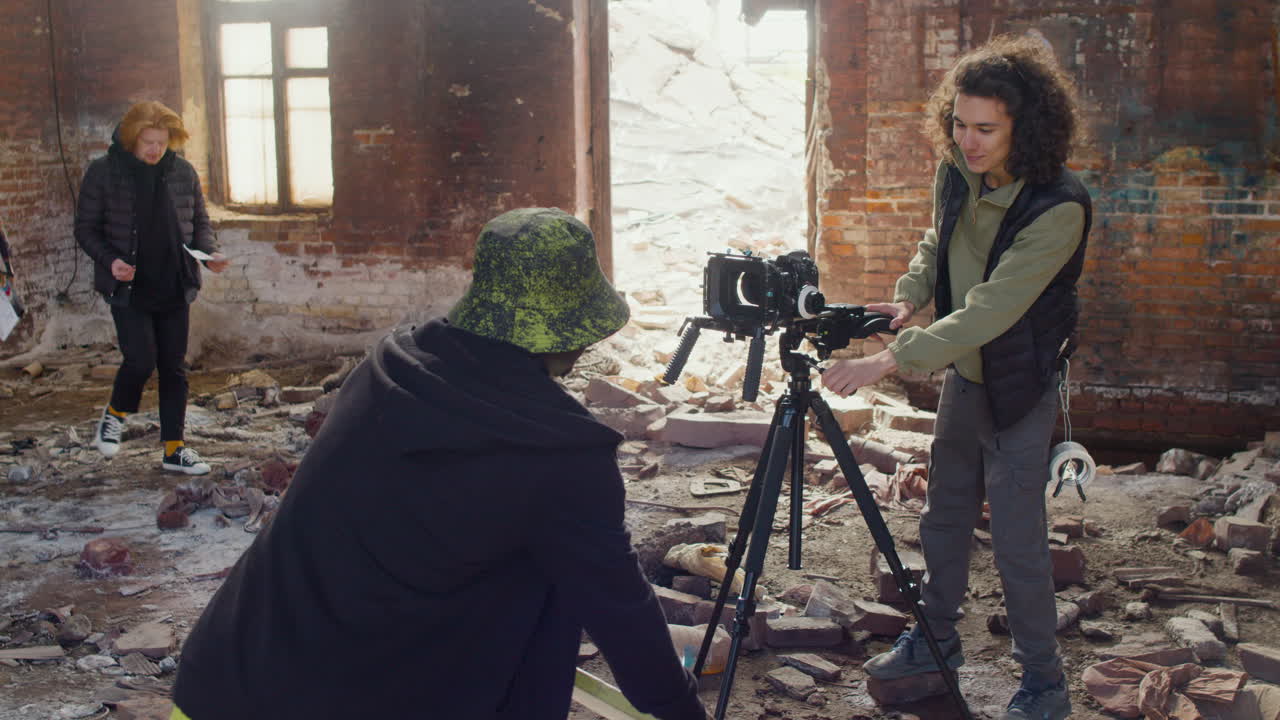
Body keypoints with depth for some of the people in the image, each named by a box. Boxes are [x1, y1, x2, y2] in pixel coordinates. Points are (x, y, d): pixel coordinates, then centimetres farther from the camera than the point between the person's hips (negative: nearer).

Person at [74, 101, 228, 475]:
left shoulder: (182, 172, 3)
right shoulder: (104, 172, -5)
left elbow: (199, 220, 13)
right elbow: (86, 228, -1)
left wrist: (208, 253, -6)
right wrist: (110, 260, -18)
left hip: (174, 288, 4)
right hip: (129, 289, -3)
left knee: (174, 367, 7)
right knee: (141, 359, -13)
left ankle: (174, 448, 17)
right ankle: (114, 415, 19)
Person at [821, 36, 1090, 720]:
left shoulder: (1057, 208, -29)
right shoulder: (955, 174, -7)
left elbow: (990, 311, -34)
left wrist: (890, 360, -38)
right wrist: (906, 298, -7)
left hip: (1019, 392, -7)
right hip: (961, 375, 7)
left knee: (1017, 544, -1)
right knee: (943, 517, 19)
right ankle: (936, 639, 38)